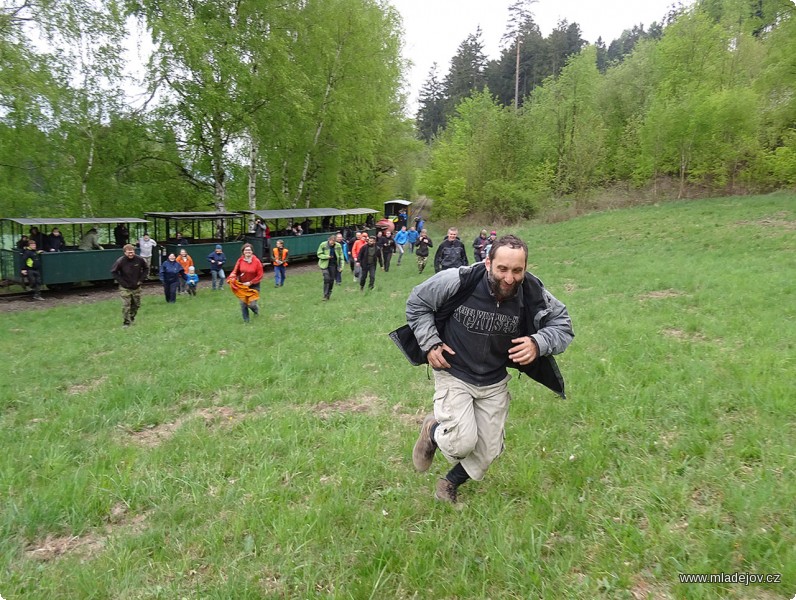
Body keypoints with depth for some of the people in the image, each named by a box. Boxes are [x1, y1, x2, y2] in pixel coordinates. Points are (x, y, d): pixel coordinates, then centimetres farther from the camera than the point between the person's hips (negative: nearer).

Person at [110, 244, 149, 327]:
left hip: (136, 287, 3)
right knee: (126, 306, -7)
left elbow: (146, 269, 7)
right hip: (125, 288, -3)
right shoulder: (120, 261, -17)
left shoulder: (139, 260, -10)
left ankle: (132, 318, 37)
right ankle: (126, 323, 4)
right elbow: (113, 272, -6)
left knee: (136, 305, 15)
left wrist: (141, 279, -2)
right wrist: (122, 282, -11)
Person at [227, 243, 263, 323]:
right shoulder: (240, 261, -6)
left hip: (253, 286, -2)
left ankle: (256, 309, 33)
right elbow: (235, 271, 2)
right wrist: (231, 278, -19)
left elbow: (260, 275, -12)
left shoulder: (257, 261, -13)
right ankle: (246, 320, 23)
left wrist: (250, 283, -17)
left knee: (251, 304, -6)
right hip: (242, 286, 2)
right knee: (243, 304, 4)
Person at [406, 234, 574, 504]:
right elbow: (417, 303, -8)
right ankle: (433, 431, 20)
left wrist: (538, 344, -26)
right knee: (462, 442, -18)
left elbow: (562, 325, -5)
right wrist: (430, 344, -15)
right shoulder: (457, 281, -25)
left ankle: (451, 482, 44)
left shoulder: (533, 294, -19)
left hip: (495, 383, 4)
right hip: (453, 375, -3)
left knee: (488, 451, 12)